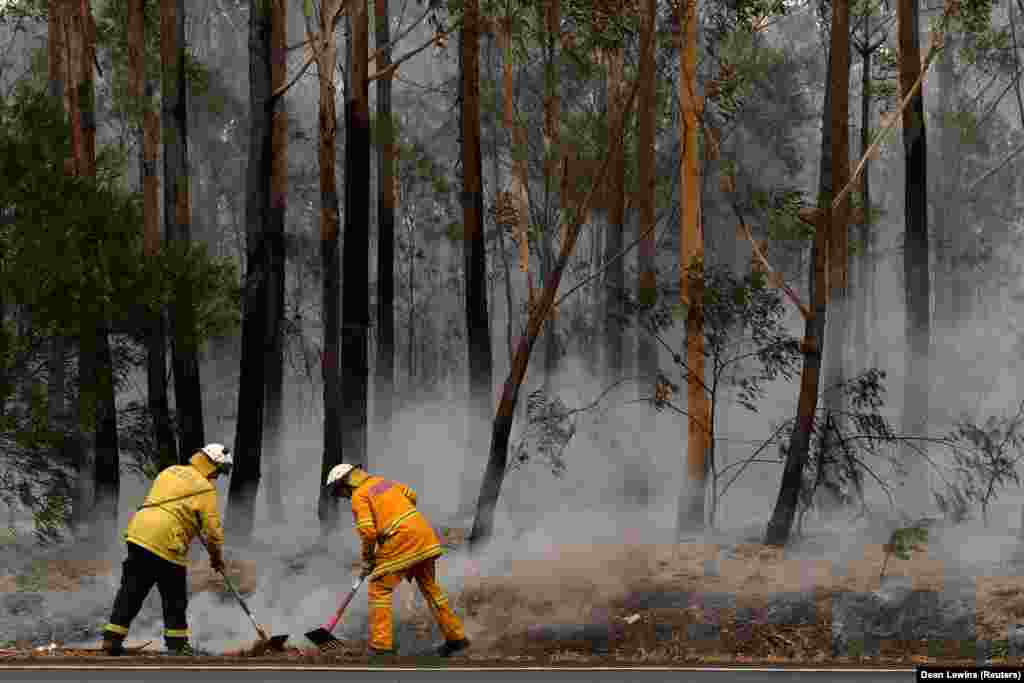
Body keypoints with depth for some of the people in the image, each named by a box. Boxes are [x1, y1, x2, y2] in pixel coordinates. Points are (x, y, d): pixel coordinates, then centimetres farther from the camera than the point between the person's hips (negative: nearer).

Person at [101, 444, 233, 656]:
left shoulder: (170, 471, 17)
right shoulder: (206, 489, -2)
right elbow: (213, 529, -3)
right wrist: (217, 557, 13)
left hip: (139, 532, 6)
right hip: (166, 544, -6)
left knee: (131, 593, 12)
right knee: (175, 600, 8)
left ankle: (112, 639, 12)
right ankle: (177, 644, 12)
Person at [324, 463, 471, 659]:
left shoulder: (358, 496, -5)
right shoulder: (381, 481, 19)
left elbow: (367, 531, -14)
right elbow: (411, 496, 26)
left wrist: (367, 560, 0)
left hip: (400, 540, -8)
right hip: (424, 535, 8)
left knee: (379, 589, 1)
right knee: (430, 587, 19)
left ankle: (381, 646, -6)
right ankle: (456, 637, 25)